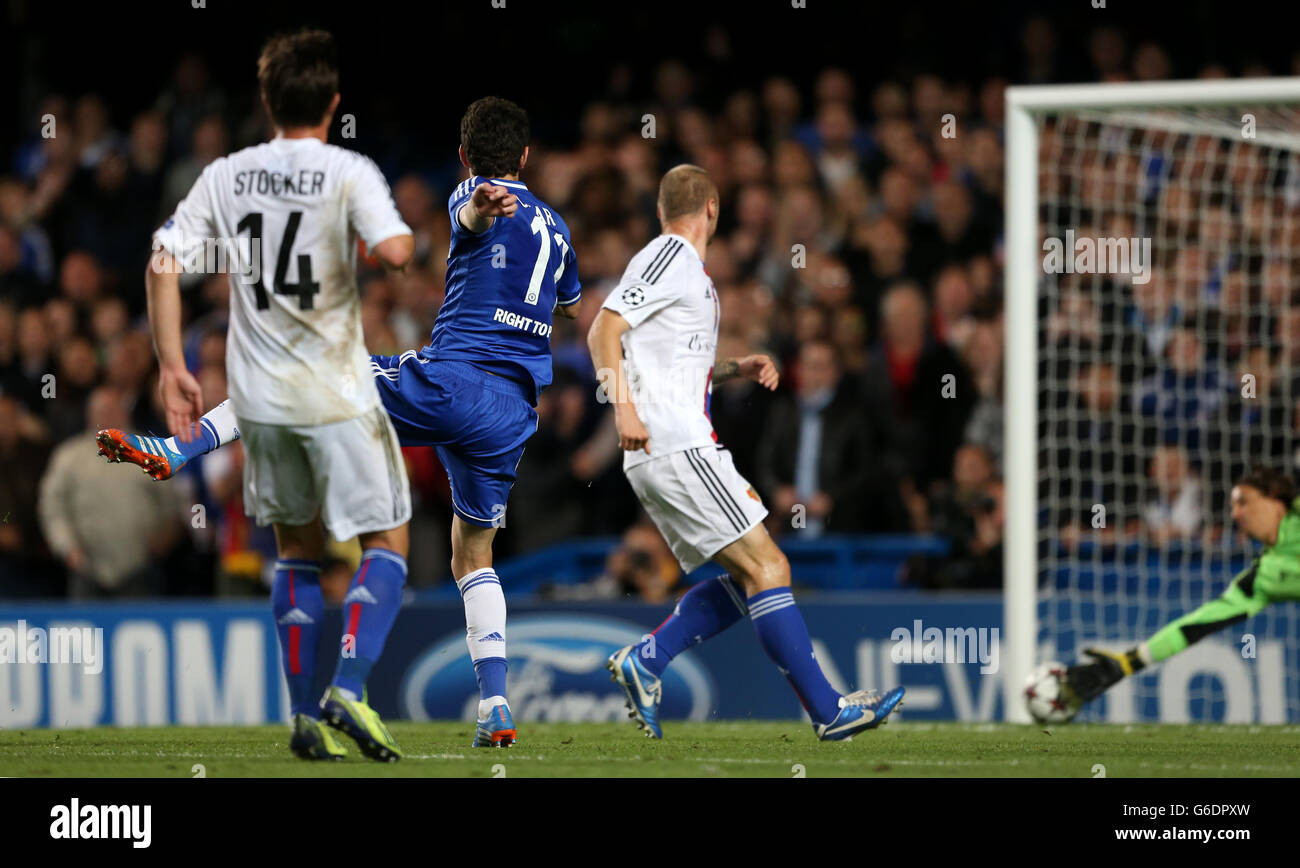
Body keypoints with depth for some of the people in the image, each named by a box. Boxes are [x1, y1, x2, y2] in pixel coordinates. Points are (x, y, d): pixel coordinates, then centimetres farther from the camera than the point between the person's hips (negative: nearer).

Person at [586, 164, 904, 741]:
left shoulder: (681, 265, 24)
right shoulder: (671, 257, -6)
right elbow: (604, 329, -17)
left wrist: (736, 369, 18)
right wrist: (623, 407, -27)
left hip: (655, 459, 10)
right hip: (678, 449, -10)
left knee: (746, 579, 8)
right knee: (766, 569, -11)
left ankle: (644, 661, 2)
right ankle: (828, 710, -12)